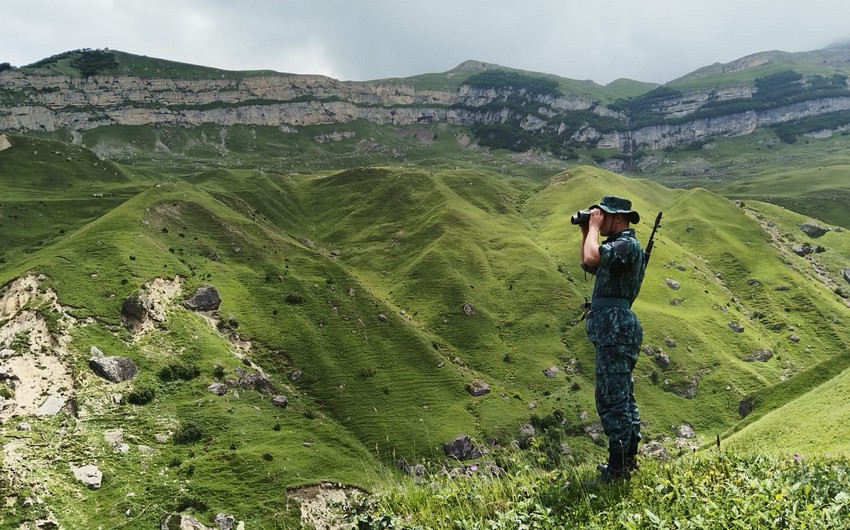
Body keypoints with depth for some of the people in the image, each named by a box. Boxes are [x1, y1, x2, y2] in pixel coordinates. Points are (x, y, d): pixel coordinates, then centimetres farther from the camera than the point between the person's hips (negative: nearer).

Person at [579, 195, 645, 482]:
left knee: (611, 397, -9)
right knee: (622, 396, 16)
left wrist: (595, 227, -14)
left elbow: (592, 257, -29)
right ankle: (629, 458, 26)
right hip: (613, 328, 11)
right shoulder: (618, 244, 20)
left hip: (615, 328, -11)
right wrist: (586, 232, 21)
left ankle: (618, 467, -4)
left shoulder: (627, 244, -12)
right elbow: (587, 264, 33)